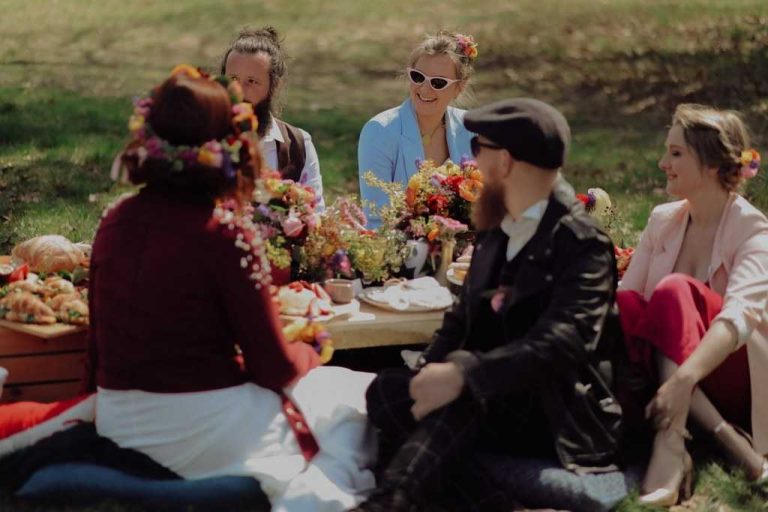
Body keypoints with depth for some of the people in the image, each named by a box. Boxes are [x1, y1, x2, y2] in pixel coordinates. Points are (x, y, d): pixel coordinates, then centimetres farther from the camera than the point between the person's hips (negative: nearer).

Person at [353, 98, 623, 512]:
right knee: (387, 390, -17)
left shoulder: (582, 243, -11)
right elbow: (463, 319, 12)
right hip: (491, 404, 8)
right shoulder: (496, 233, 15)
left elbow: (563, 340, -25)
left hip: (557, 419, -7)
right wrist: (428, 375, -9)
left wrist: (463, 373, -35)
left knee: (462, 396, -34)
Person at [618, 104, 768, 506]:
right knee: (624, 305, -26)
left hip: (735, 381, -5)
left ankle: (671, 445, -48)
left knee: (675, 290, -31)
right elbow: (625, 293, -3)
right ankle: (726, 439, -37)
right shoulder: (662, 220, 6)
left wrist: (683, 378, -47)